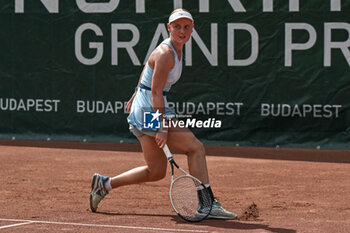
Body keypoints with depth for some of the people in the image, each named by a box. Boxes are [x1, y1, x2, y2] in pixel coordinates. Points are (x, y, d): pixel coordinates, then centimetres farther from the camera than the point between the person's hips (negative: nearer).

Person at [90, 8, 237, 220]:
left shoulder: (177, 49, 10)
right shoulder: (165, 54, -18)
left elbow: (147, 70, 25)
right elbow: (156, 92, -22)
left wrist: (135, 97, 34)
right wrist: (162, 128, -26)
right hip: (150, 109, -10)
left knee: (157, 172, 13)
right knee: (196, 148, -12)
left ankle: (105, 183, 18)